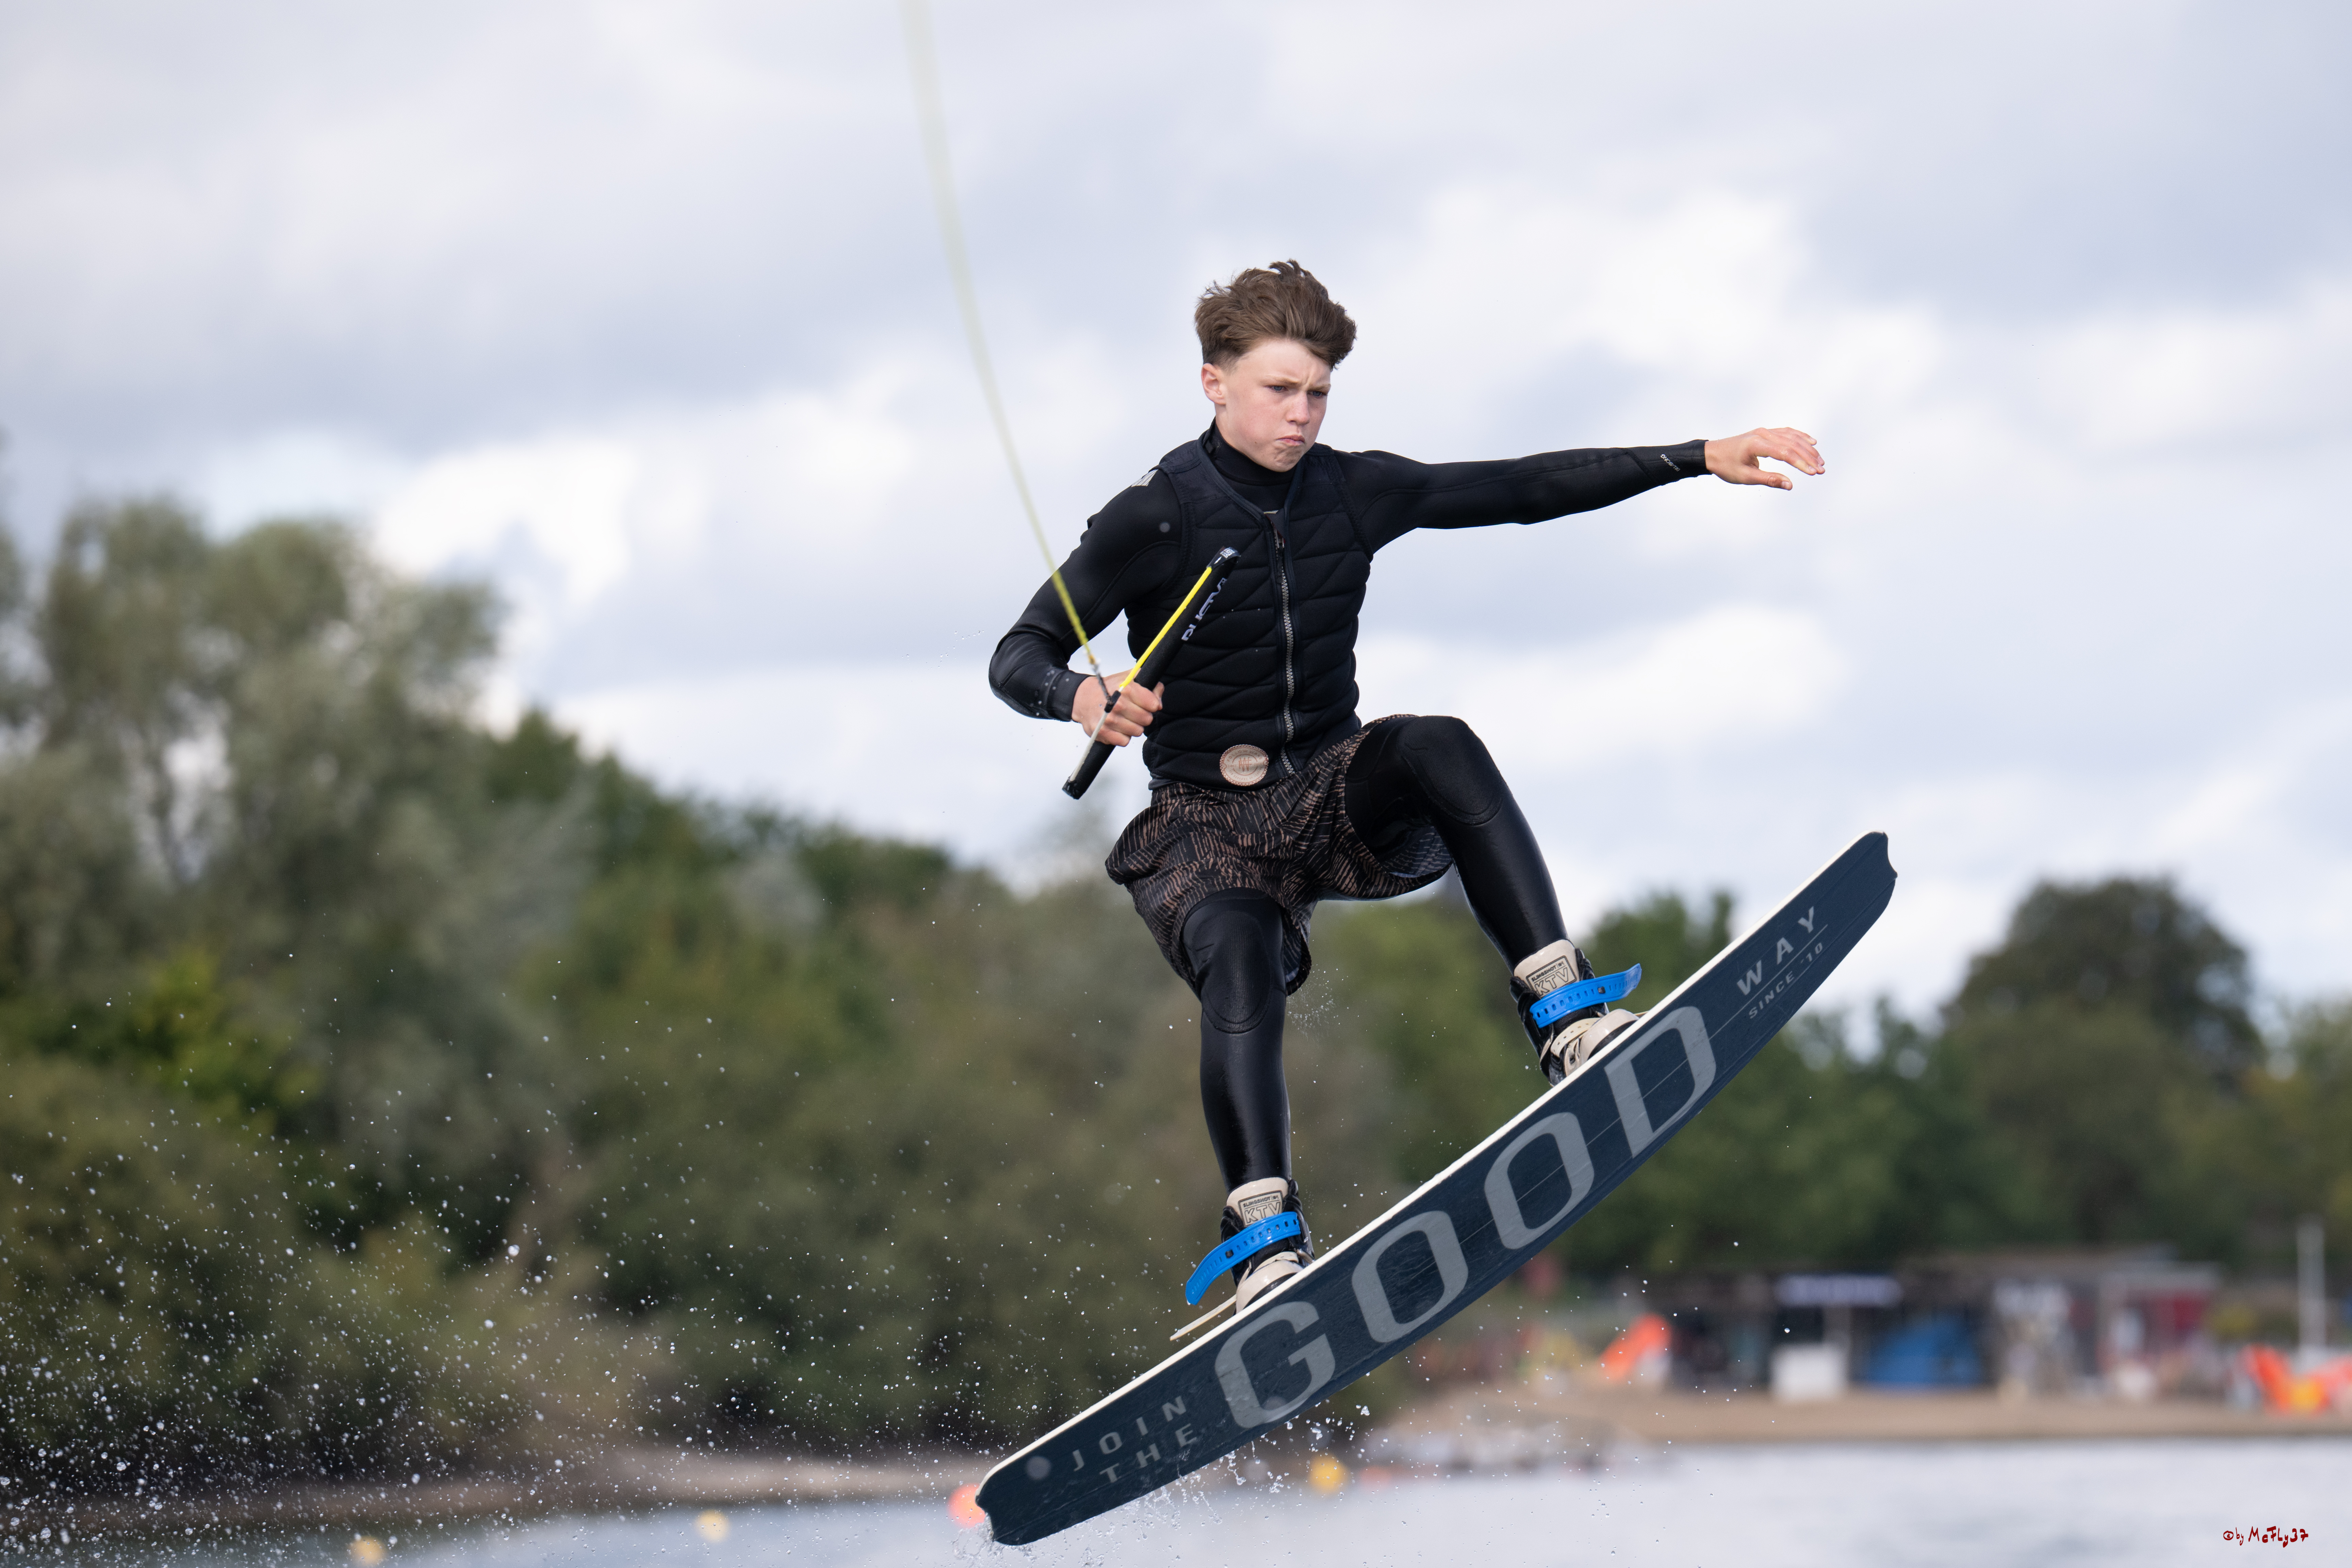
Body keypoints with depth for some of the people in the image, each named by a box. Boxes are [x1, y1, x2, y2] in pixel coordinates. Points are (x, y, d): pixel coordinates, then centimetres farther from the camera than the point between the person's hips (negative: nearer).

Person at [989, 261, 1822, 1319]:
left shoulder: (1354, 493, 4)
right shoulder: (1153, 520, -8)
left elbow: (1525, 490, 9)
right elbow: (1018, 657, -9)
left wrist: (1703, 460, 5)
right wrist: (1082, 698, -33)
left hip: (1335, 802, 3)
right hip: (1207, 828, -3)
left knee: (1439, 748, -29)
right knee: (1241, 965, -35)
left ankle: (1563, 1019, -37)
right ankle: (1265, 1243, -42)